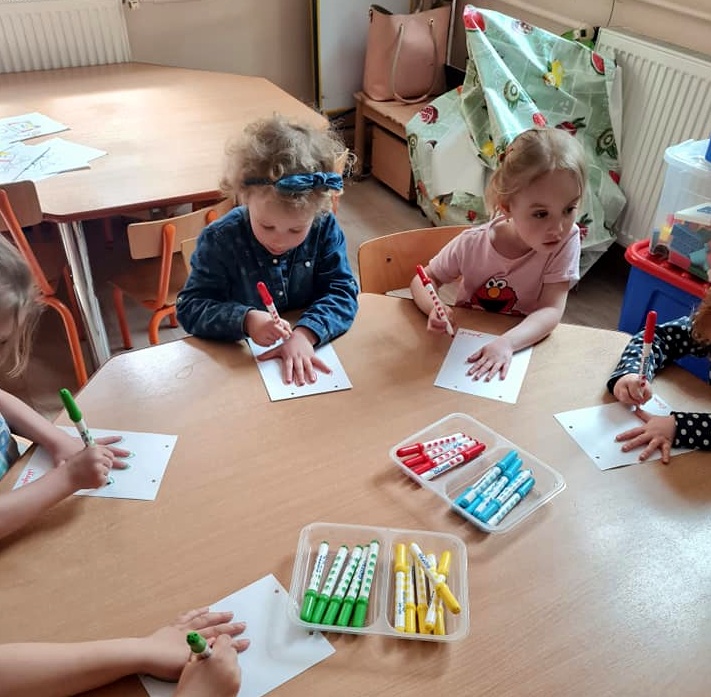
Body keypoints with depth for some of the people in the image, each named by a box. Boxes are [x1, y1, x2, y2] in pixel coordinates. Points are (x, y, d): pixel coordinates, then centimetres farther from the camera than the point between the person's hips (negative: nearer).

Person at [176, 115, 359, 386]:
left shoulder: (325, 229, -7)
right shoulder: (219, 240, -12)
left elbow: (341, 291, -9)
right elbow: (189, 307, -10)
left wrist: (306, 333, -27)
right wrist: (245, 321, -27)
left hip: (309, 353, 0)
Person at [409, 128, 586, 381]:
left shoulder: (567, 240, -17)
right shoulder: (472, 244, -17)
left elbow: (551, 311, -22)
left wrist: (506, 343, -40)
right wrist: (434, 309, -26)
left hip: (523, 346, 0)